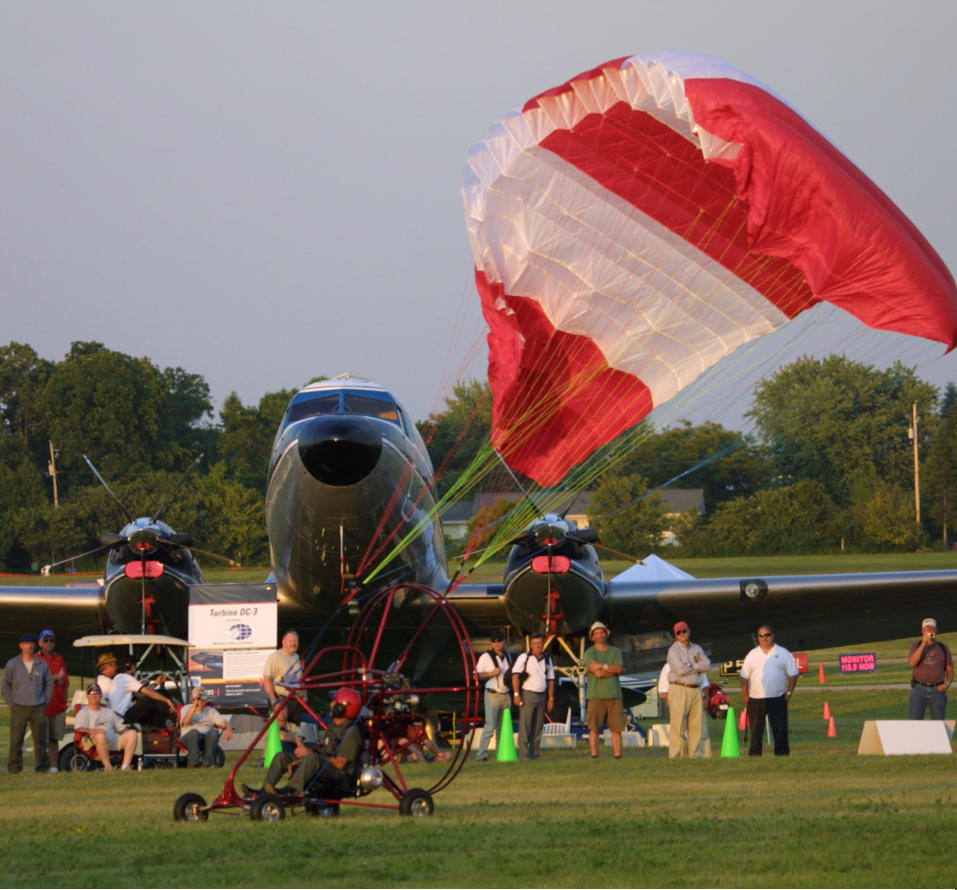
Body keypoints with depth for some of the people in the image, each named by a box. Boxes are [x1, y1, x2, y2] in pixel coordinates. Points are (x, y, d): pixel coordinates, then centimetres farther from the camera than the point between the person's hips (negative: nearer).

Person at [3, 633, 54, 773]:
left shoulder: (42, 664, 7)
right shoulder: (12, 664, 3)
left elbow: (49, 684, 15)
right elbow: (6, 685, 6)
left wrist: (46, 702, 6)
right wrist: (11, 703, -1)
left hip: (39, 708, 2)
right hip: (19, 708, -2)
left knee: (40, 739, 1)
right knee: (16, 739, -5)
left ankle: (42, 766, 9)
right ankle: (14, 767, 0)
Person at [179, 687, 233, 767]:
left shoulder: (211, 711, 21)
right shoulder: (186, 709, 15)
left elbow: (223, 722, 8)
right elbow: (185, 723, -6)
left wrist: (228, 729, -15)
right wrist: (194, 708, -12)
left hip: (207, 739, 2)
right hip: (188, 739, -2)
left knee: (213, 732, -32)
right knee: (194, 732, -37)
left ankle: (208, 760, -36)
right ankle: (193, 761, -43)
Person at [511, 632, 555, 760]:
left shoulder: (547, 660, 14)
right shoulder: (524, 658, -2)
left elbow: (551, 680, 17)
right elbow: (515, 676, -6)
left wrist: (551, 698, 10)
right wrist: (516, 694, -14)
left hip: (541, 696, 5)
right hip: (527, 695, -5)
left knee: (538, 727, 5)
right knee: (525, 726, -8)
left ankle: (534, 753, 11)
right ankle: (524, 754, -8)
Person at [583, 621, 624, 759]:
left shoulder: (615, 651, 13)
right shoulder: (589, 653, 2)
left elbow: (619, 669, -4)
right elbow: (598, 674, -11)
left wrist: (602, 666, -10)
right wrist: (613, 670, -2)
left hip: (614, 695, 3)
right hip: (596, 695, -3)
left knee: (616, 729, 1)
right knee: (594, 728, -8)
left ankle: (618, 757, 3)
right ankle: (594, 757, -7)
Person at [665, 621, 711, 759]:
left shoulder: (697, 649, 17)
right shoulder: (674, 650, -1)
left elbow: (707, 665, 4)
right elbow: (680, 669, -16)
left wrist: (691, 665, -7)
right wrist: (698, 666, -2)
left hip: (696, 690, 6)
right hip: (679, 689, -6)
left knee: (696, 724, 5)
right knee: (678, 725, -9)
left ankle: (695, 755, 10)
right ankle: (675, 756, -10)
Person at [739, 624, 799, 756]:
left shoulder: (783, 653, 5)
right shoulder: (752, 655, 9)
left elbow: (793, 674, 5)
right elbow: (744, 676, 11)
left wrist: (789, 692, -3)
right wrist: (745, 695, 3)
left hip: (778, 698, -2)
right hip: (756, 699, 2)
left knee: (780, 728, -4)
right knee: (756, 729, 4)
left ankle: (782, 753, 0)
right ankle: (754, 754, 10)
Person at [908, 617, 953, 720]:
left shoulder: (943, 647, 7)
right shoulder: (916, 646, 5)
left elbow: (950, 670, 9)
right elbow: (912, 662, -15)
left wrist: (947, 684, -11)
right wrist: (924, 643, -19)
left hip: (938, 690, 1)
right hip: (919, 689, -1)